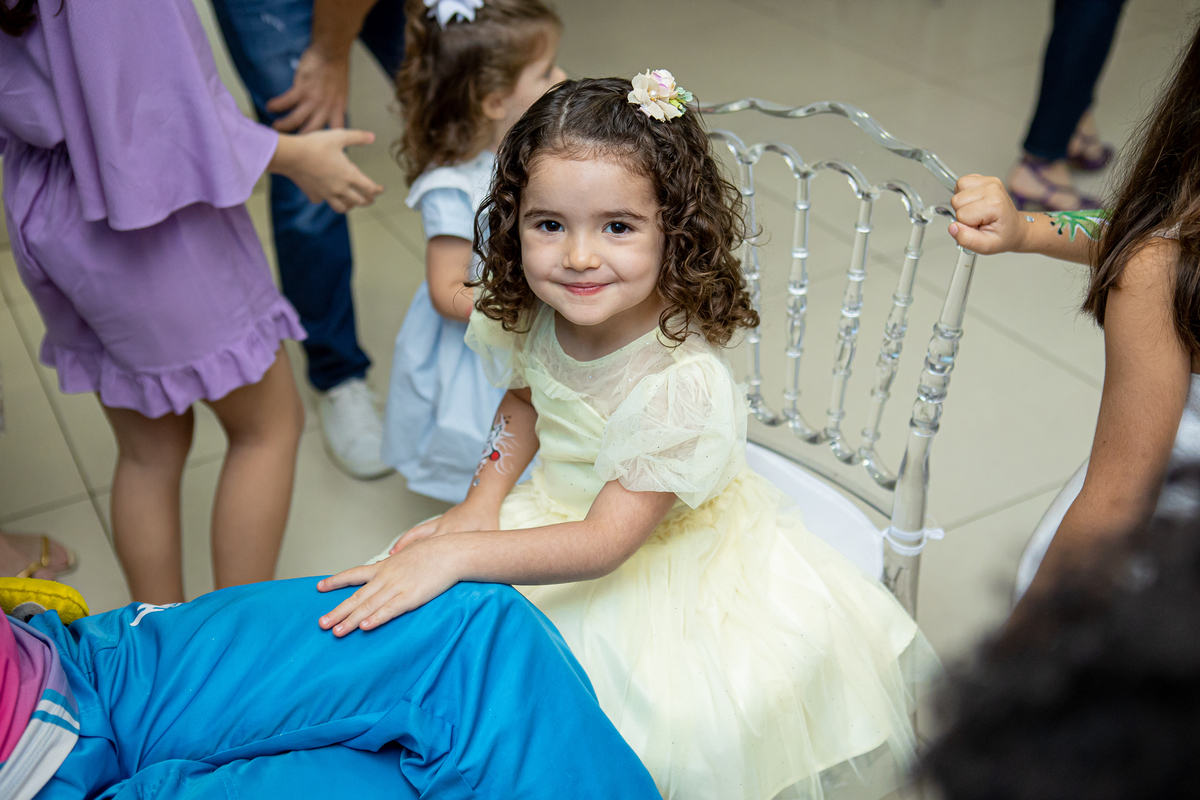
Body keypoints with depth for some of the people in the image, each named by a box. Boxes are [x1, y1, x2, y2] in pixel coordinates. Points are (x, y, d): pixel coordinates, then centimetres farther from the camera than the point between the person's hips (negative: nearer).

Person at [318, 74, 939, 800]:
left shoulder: (685, 384, -33)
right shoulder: (536, 316, -13)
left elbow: (606, 543, -32)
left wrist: (454, 554, -39)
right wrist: (481, 504, -3)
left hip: (664, 558, -5)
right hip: (560, 512, 6)